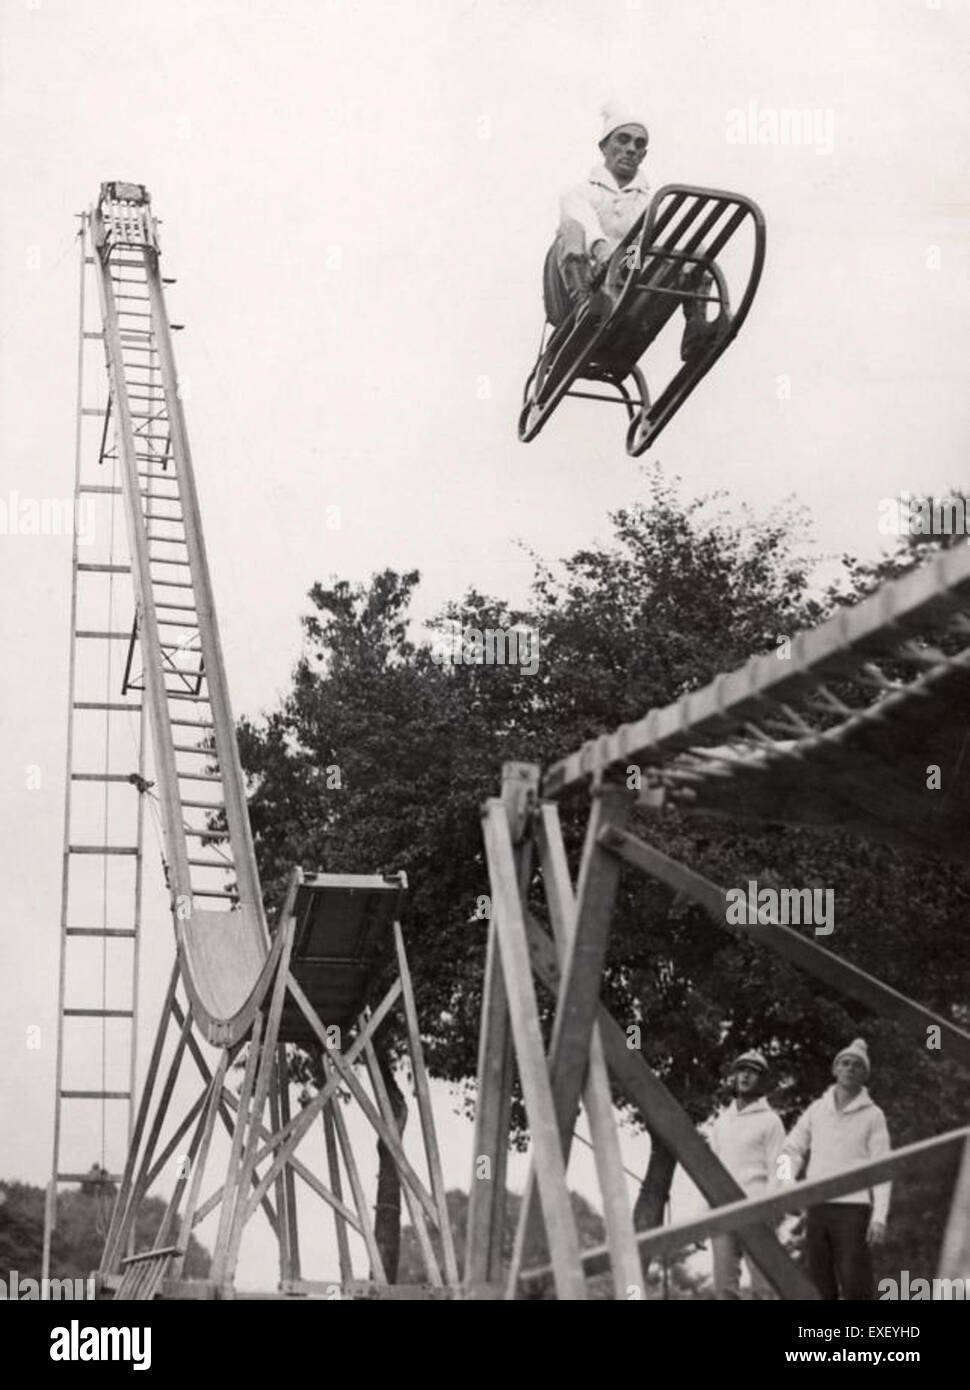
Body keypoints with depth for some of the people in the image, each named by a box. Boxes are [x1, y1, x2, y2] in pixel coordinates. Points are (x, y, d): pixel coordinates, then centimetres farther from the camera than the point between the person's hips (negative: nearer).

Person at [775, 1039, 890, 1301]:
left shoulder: (872, 1115, 2)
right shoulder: (817, 1109, 12)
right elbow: (792, 1148, 16)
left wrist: (879, 1217, -12)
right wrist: (785, 1183, -3)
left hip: (853, 1207, -4)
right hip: (817, 1207, 4)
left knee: (855, 1285, -9)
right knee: (819, 1286, 5)